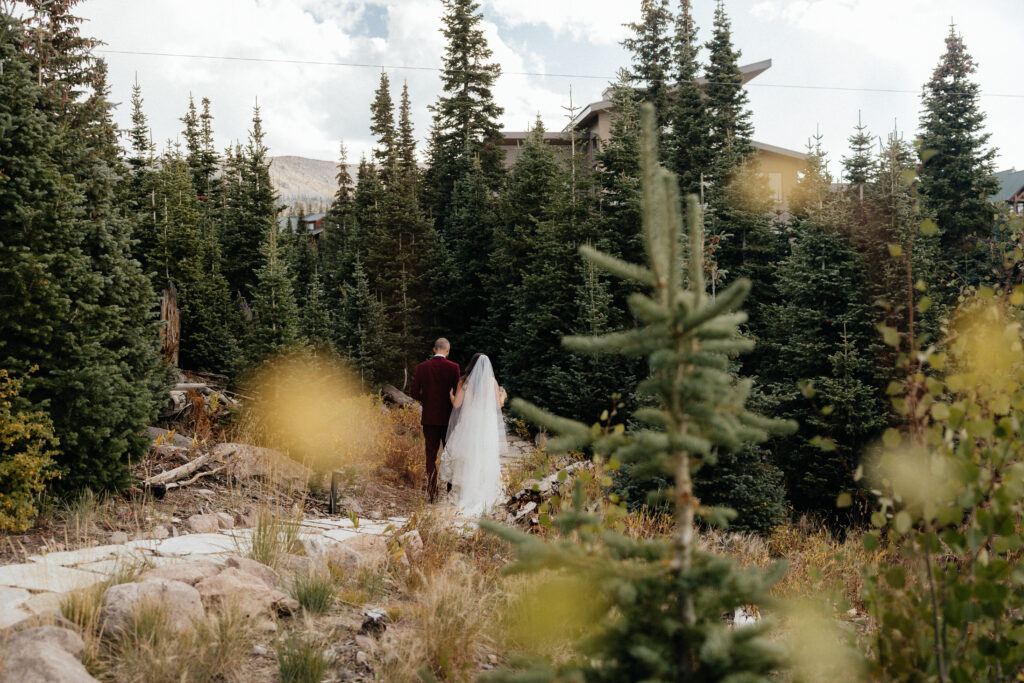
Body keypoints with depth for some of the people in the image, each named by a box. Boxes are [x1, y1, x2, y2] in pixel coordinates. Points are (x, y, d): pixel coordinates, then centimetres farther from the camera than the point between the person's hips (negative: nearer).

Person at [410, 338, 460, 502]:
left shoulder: (422, 367, -3)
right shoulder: (453, 367, -8)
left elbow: (415, 393, 0)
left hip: (429, 417, 1)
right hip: (448, 417, -1)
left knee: (430, 456, 8)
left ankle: (432, 492, 6)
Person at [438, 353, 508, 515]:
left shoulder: (465, 381, -4)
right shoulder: (492, 382, -3)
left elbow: (456, 404, -4)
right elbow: (498, 405, 3)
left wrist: (451, 395, 18)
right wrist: (503, 396, 24)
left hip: (468, 424, 0)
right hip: (487, 425, 0)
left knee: (466, 459, 9)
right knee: (485, 460, 7)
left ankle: (463, 496, 11)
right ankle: (483, 496, 10)